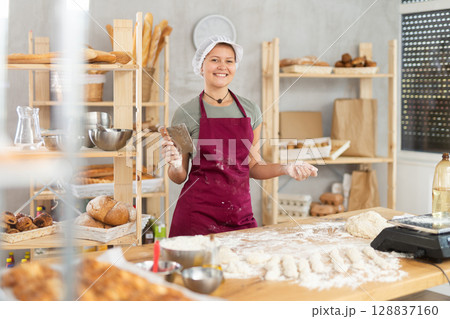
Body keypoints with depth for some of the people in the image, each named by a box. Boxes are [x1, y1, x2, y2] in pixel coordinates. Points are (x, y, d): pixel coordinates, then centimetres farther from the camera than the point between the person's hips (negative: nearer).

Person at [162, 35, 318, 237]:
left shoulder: (250, 110, 7)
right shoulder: (186, 113, -2)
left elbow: (253, 167, 14)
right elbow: (179, 177, 1)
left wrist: (286, 169, -1)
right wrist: (175, 165, -19)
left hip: (240, 212, 3)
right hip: (198, 212, -3)